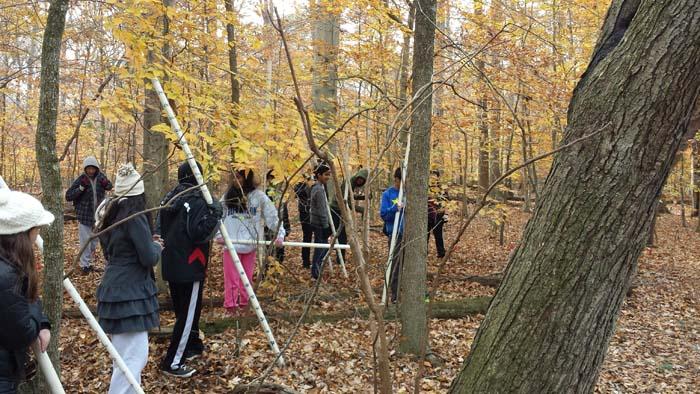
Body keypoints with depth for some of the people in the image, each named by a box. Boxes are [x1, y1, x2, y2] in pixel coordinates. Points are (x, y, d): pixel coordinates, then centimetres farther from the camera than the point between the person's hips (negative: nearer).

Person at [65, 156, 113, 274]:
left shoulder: (100, 177, -1)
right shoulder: (81, 179, -11)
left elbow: (110, 187, 15)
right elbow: (68, 196, -11)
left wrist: (106, 184, -9)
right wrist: (81, 188, -23)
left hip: (98, 215, 4)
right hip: (84, 215, -4)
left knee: (94, 240, 14)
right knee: (85, 241, 0)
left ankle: (88, 262, 30)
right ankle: (84, 265, 11)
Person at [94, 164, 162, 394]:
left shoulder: (109, 216, 9)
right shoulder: (135, 217, -17)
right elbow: (149, 258, -17)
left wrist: (147, 243, 17)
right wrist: (157, 246, 3)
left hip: (116, 289, 9)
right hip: (130, 293, -9)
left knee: (125, 352, 19)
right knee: (134, 355, -5)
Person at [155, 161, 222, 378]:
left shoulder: (170, 198, 9)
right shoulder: (196, 200, -17)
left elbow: (160, 229, 15)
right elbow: (200, 233, -23)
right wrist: (214, 213, -17)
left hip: (172, 265, 9)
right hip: (189, 268, -9)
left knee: (183, 309, 22)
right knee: (188, 314, -1)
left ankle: (193, 346, 39)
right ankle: (172, 362, 1)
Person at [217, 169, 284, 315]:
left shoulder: (258, 196, -2)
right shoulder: (228, 196, 6)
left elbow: (272, 216, -3)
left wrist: (280, 234, -14)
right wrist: (219, 234, -4)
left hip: (250, 244, -1)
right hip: (231, 243, 1)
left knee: (247, 277, 9)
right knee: (232, 277, -1)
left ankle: (244, 304, 21)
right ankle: (230, 305, 7)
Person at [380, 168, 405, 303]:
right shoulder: (388, 194, -2)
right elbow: (383, 214, -7)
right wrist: (395, 208, -24)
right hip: (395, 234, -3)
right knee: (395, 266, 1)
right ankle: (395, 296, 10)